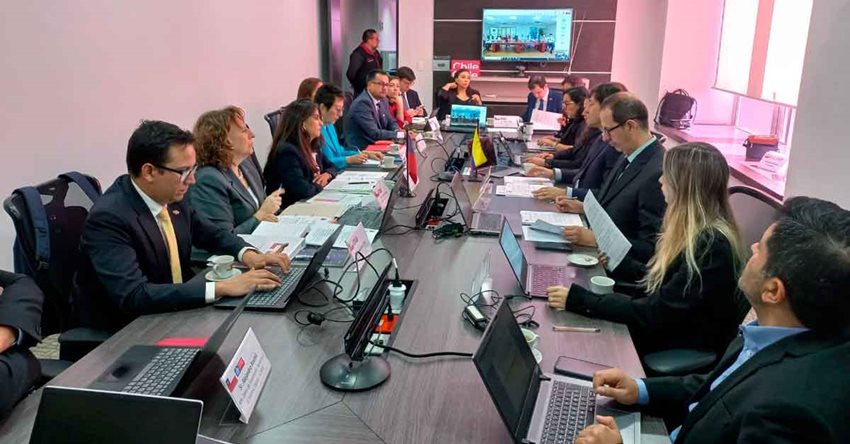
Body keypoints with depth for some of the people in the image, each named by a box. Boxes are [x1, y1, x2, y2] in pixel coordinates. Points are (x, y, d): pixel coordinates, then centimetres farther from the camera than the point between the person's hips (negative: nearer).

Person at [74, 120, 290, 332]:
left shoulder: (171, 196, -4)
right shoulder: (108, 218, -24)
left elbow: (212, 233, 11)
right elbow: (134, 296, -32)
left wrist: (247, 254, -9)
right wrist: (222, 288, -34)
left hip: (174, 311, 6)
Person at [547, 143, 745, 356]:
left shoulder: (711, 246, -26)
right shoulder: (693, 230, 2)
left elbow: (655, 313, -26)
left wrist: (579, 300, -28)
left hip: (689, 345, -8)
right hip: (670, 324, 8)